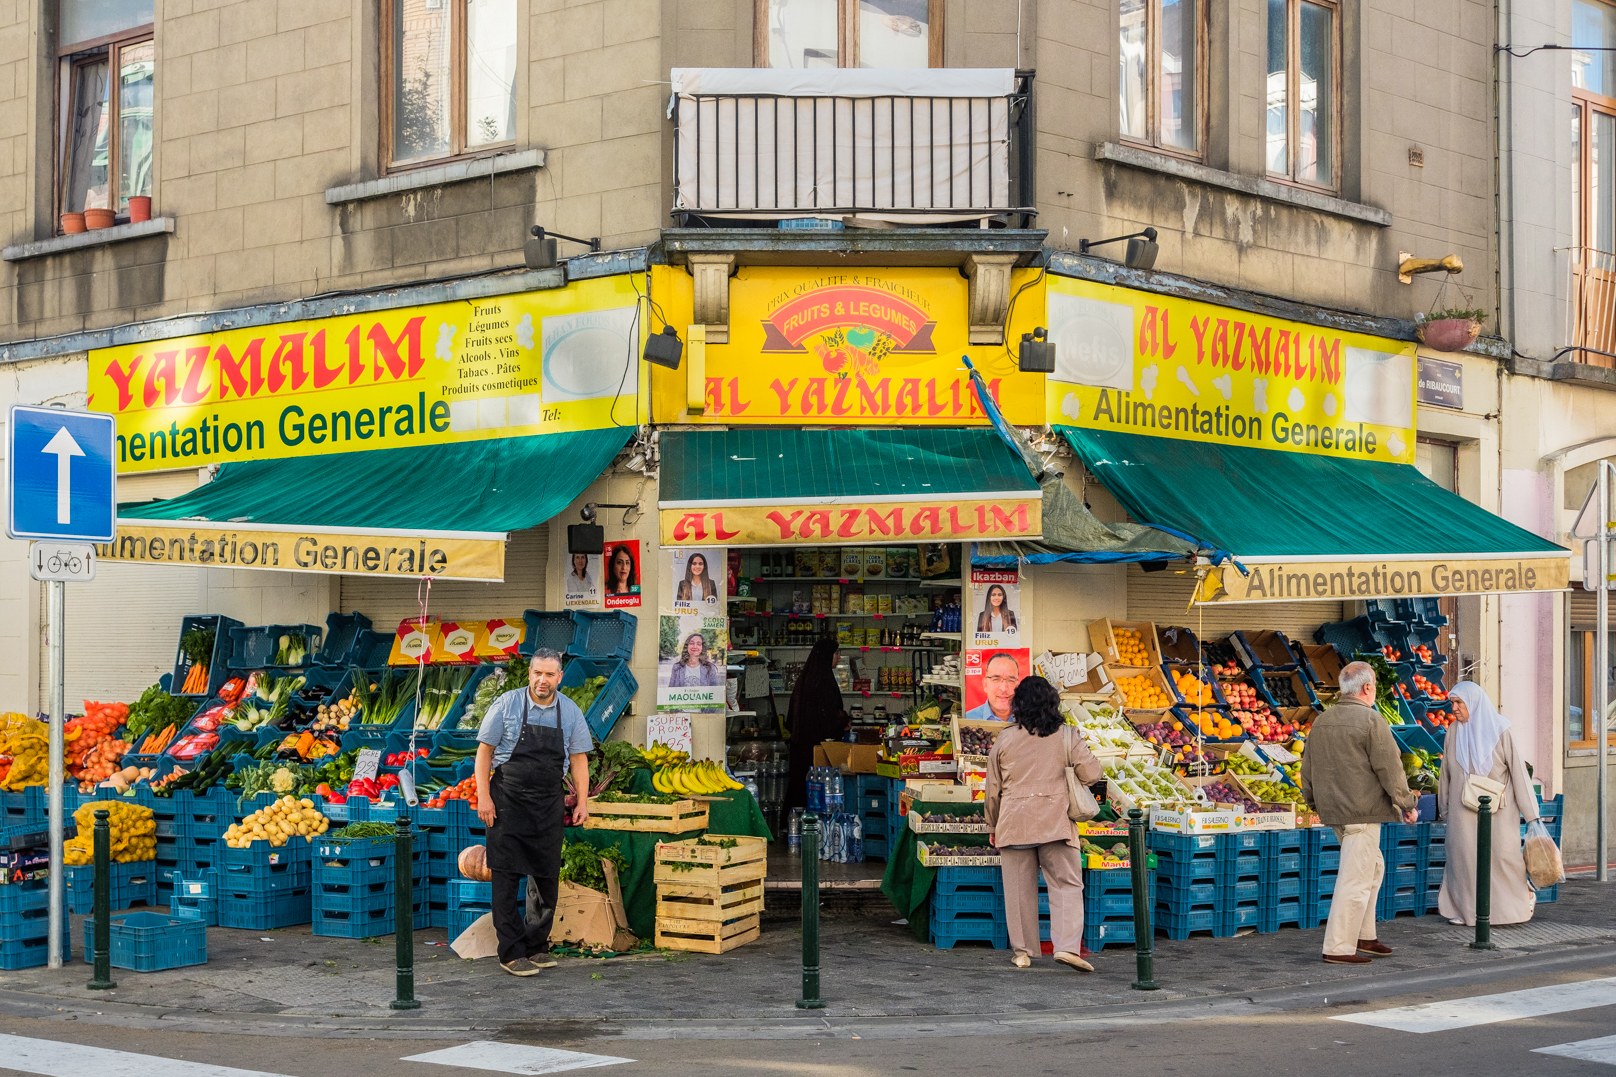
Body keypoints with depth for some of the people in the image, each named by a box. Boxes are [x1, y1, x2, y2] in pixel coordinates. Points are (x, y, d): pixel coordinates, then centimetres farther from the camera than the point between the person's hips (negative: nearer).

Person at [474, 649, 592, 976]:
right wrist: (483, 796, -7)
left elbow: (578, 758, 12)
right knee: (506, 875, -5)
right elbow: (484, 750, -1)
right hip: (508, 799, -3)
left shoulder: (570, 712, 4)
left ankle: (537, 946, 19)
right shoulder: (507, 704, -5)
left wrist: (582, 801, 5)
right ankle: (511, 952, -1)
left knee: (547, 876, 5)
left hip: (548, 802, 3)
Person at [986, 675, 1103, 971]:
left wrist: (993, 826, 19)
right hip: (1055, 822, -1)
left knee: (1019, 888, 8)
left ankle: (1022, 950, 11)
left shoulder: (1004, 740, 2)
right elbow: (1092, 773, -5)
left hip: (1014, 824, 1)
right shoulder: (1066, 736, -2)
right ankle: (1067, 946, -13)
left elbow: (993, 790, 7)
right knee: (1066, 883, 1)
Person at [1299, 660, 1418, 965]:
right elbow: (1389, 767, -13)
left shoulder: (1321, 721, 10)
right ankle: (1339, 947, -3)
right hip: (1362, 811, -9)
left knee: (1373, 866, 22)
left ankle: (1364, 936, 24)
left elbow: (1308, 766, 18)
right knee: (1356, 878, -4)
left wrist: (1312, 800, 32)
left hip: (1332, 809, 9)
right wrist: (1407, 803, -2)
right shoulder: (1371, 720, -13)